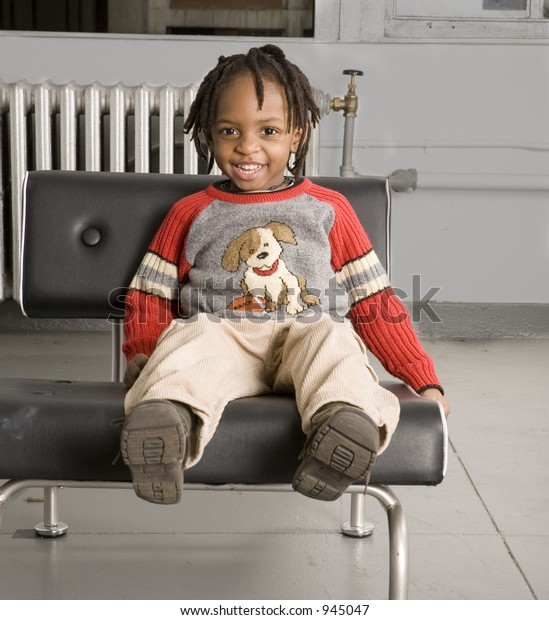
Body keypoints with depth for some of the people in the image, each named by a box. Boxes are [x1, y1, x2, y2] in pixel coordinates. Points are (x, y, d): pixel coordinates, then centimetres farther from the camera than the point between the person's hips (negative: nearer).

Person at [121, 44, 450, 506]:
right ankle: (167, 414, -61)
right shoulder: (191, 214, 20)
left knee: (335, 340, -33)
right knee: (190, 341, -33)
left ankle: (348, 417, -61)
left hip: (308, 338, 0)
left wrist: (425, 381, 9)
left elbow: (374, 301, 16)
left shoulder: (328, 210, 18)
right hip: (219, 338, 0)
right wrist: (142, 356, -5)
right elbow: (150, 298, 17)